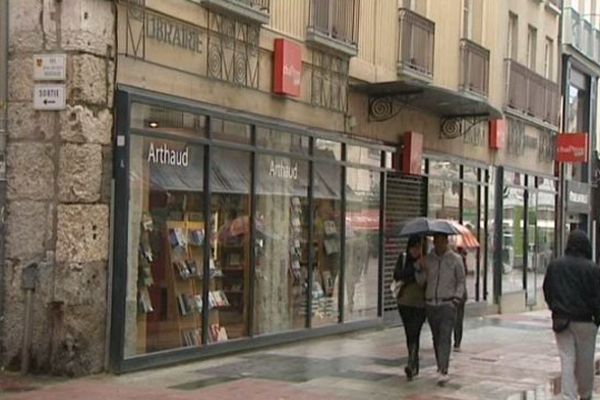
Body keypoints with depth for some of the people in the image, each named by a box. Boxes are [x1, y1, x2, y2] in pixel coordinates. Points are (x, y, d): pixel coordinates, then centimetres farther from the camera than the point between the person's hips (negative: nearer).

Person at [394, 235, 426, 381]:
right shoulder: (403, 258, 3)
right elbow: (397, 275, -10)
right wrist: (415, 266, -16)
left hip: (420, 303, -4)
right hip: (405, 302, 4)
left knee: (414, 333, -16)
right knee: (409, 334, 11)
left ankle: (412, 365, -21)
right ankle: (414, 366, 22)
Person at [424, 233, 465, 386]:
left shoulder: (455, 259, 1)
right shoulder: (427, 259, 6)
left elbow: (461, 281, 4)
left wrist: (456, 299, -5)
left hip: (447, 304, -3)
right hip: (430, 304, 3)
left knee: (445, 337, -12)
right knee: (436, 337, 8)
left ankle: (443, 371, -17)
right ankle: (440, 366, 24)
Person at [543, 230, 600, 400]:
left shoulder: (554, 266, 0)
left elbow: (547, 292, 8)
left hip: (561, 320, 2)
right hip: (584, 322, -2)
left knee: (567, 361, 3)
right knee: (585, 362, 12)